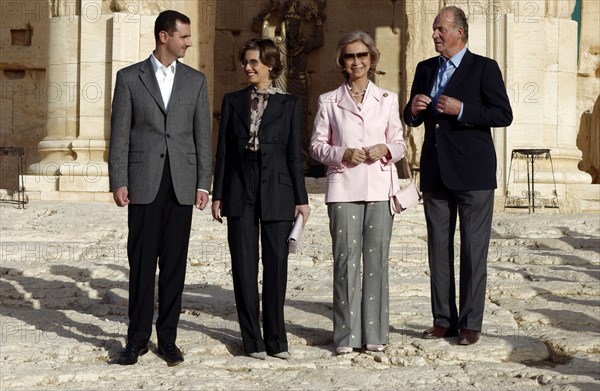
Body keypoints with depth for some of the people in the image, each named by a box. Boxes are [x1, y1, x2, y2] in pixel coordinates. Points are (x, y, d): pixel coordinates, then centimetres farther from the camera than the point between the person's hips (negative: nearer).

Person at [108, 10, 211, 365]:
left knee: (174, 263, 4)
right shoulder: (129, 78, 4)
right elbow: (119, 134, 2)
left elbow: (203, 135, 8)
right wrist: (118, 182, -5)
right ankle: (138, 339, 11)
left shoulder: (196, 80, 10)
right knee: (141, 262, 1)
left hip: (182, 184, 2)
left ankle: (168, 338, 12)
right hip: (144, 182, -2)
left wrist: (204, 183, 1)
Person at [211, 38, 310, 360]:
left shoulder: (289, 104, 4)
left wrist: (301, 198, 0)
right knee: (244, 267, 2)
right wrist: (217, 195, 4)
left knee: (276, 265, 2)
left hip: (276, 193, -1)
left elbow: (294, 153, 3)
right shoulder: (232, 101, 9)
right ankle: (253, 340, 11)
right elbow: (222, 150, 8)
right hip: (240, 194, 1)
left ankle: (276, 339, 13)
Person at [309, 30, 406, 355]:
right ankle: (346, 334, 4)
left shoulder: (388, 99, 11)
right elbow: (317, 145, 8)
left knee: (377, 259, 1)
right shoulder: (329, 102, 9)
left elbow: (400, 143, 13)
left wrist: (385, 150, -9)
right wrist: (342, 154, -10)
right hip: (343, 188, -1)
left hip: (380, 187, 1)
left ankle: (374, 333, 10)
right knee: (345, 260, -3)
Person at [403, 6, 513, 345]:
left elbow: (504, 114, -10)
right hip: (436, 173, 6)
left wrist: (461, 110, -20)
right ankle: (444, 320, 17)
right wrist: (413, 110, -4)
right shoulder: (425, 69, 13)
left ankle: (471, 323, 6)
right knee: (439, 248, 9)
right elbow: (412, 119, 19)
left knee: (474, 250, -1)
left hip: (472, 174, -6)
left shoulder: (484, 68, -4)